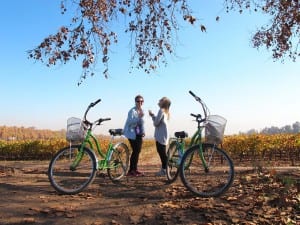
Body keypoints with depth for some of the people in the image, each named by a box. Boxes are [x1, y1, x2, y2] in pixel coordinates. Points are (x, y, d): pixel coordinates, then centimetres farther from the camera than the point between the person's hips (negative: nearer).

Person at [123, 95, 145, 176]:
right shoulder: (132, 111, -12)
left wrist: (143, 131, 9)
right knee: (135, 151, -10)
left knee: (137, 151, 8)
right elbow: (130, 122, -24)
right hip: (132, 133, -8)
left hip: (139, 134, 8)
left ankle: (133, 170, 17)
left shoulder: (141, 110, 13)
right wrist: (138, 117, -35)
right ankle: (132, 170, 1)